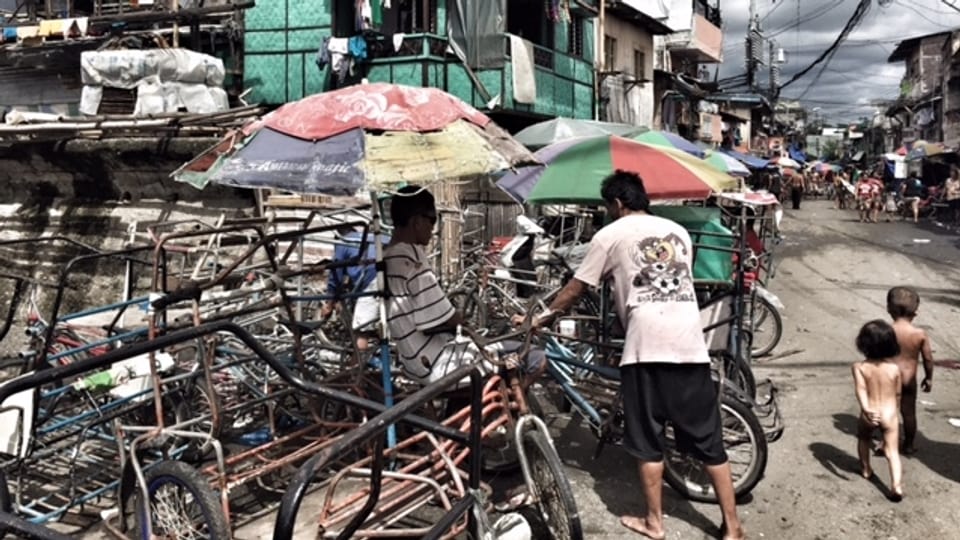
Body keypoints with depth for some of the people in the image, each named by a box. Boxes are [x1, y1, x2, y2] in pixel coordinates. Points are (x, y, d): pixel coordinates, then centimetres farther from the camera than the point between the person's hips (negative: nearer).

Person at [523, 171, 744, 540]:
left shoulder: (611, 235, 5)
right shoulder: (678, 231, 20)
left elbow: (576, 288, 10)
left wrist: (545, 316, 25)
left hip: (647, 346, -4)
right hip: (691, 345, 5)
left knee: (648, 442, 8)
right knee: (708, 440, 10)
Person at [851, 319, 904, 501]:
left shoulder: (859, 367, -12)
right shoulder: (894, 368, -6)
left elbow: (861, 390, -26)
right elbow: (897, 394, 5)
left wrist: (866, 409, -33)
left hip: (869, 414, 0)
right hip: (889, 414, 0)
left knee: (864, 439, 29)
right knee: (892, 451, 2)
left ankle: (866, 469, 43)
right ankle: (897, 486, -11)